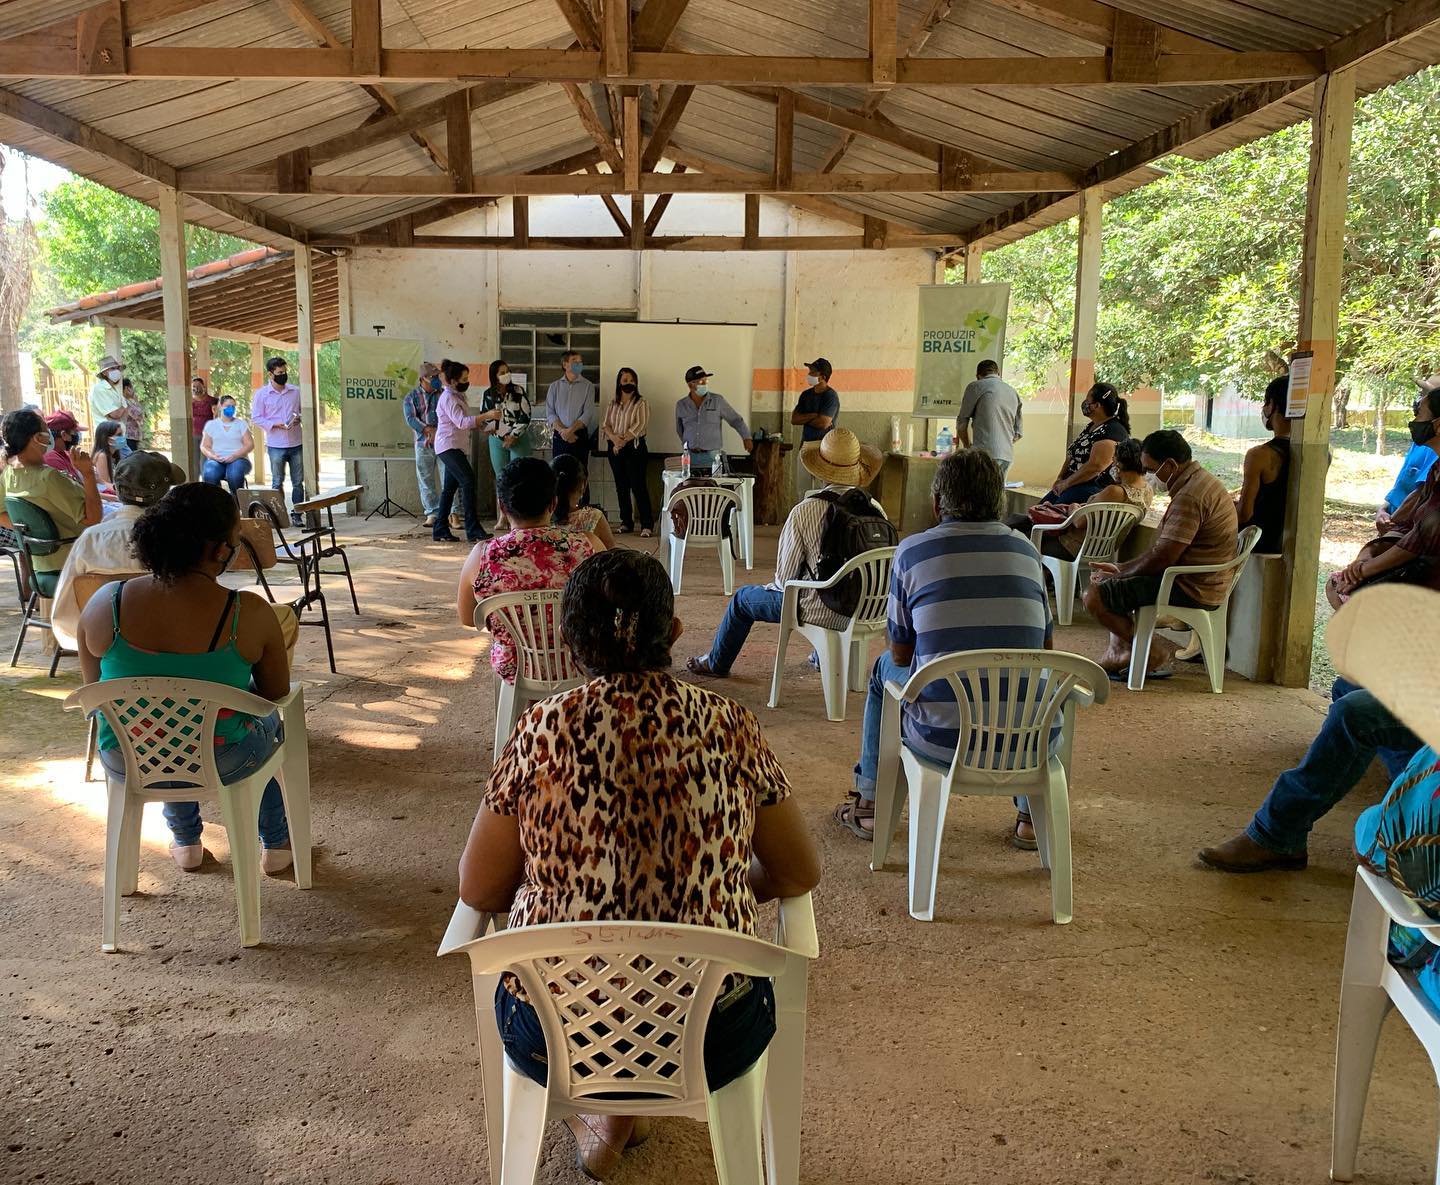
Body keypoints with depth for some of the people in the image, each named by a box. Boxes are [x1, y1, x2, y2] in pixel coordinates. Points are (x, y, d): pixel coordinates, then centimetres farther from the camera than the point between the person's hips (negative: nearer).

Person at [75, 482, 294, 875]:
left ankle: (186, 842, 52)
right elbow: (277, 695, -8)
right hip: (221, 764, -3)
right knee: (270, 720, 33)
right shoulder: (250, 614, -23)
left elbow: (94, 688, 2)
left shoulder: (104, 604, -15)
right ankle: (275, 845, 45)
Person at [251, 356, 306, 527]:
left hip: (297, 444, 3)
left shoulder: (296, 391, 7)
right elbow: (256, 418, -1)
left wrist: (299, 418, -6)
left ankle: (296, 514, 13)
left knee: (298, 482, 5)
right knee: (277, 483, 3)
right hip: (276, 445, -3)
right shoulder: (261, 394, 0)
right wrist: (275, 425, -15)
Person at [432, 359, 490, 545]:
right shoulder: (448, 398, -13)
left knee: (450, 487, 10)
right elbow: (461, 422, -25)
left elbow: (464, 424, 20)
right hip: (448, 446, -10)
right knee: (468, 481, -17)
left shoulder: (458, 396, 18)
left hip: (457, 447, 10)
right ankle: (473, 530, -20)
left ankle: (440, 530, 14)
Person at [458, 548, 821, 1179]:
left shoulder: (543, 729, -9)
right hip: (712, 1044, 0)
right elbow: (800, 874, 2)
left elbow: (478, 890, -1)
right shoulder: (730, 725, -8)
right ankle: (616, 1120, 46)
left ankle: (601, 1117, 44)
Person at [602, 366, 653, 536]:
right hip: (615, 449, 5)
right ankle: (626, 522, 16)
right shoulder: (612, 404, 14)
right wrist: (614, 438, -15)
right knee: (621, 487, 8)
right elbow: (606, 425, 5)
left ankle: (647, 525, -10)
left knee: (638, 486, -10)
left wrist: (623, 440, -17)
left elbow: (640, 426, -13)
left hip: (635, 448, -5)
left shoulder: (641, 403, -2)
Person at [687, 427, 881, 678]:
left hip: (821, 613, -4)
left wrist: (778, 586, 13)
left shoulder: (804, 512, -19)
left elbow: (785, 577, -11)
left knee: (743, 597, 21)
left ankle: (716, 663, 42)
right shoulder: (876, 509, -9)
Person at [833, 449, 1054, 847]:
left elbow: (901, 655, 6)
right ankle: (1031, 814, 34)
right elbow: (1044, 648, 16)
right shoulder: (1027, 551, 7)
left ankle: (869, 805, 38)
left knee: (884, 670, 29)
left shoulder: (912, 551, -2)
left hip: (942, 739, -2)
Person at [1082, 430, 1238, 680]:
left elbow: (1162, 558, -23)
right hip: (1201, 583, 11)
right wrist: (1120, 568, 12)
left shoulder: (1190, 497, -22)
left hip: (1190, 589, -11)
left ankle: (1156, 651, 1)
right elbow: (1163, 549, 17)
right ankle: (1119, 653, 16)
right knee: (1113, 583, 23)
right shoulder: (1200, 481, 13)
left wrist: (1118, 574, -8)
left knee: (1095, 596, -14)